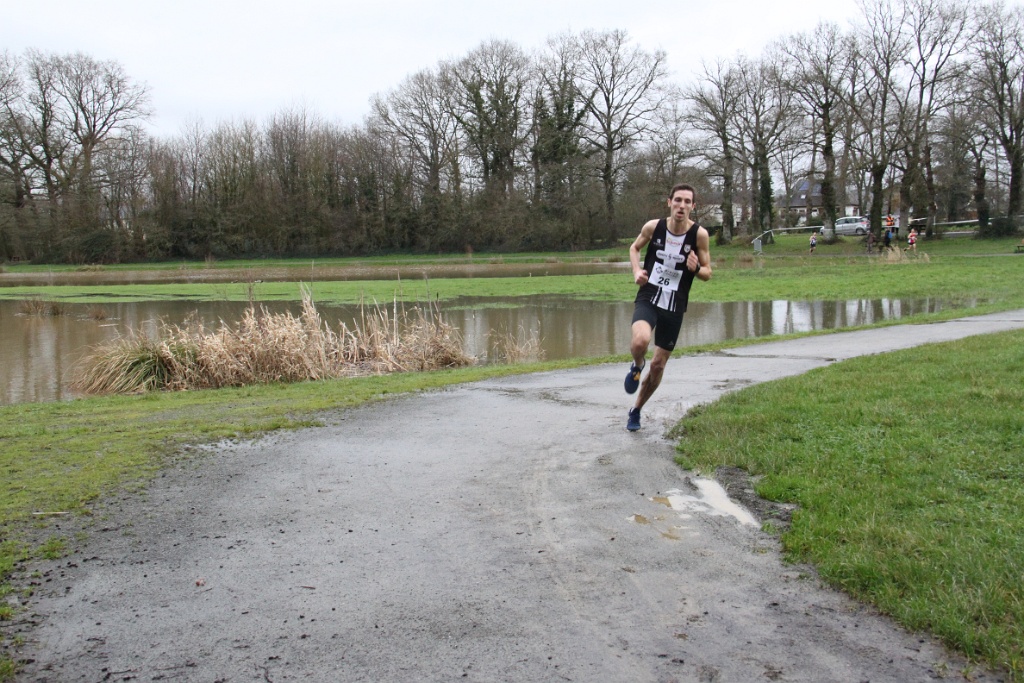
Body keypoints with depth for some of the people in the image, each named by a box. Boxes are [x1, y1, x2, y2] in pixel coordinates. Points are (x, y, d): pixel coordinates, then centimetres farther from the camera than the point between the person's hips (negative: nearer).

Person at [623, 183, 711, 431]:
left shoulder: (699, 234, -8)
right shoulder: (653, 226, -6)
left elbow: (707, 274, 1)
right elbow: (634, 248, 14)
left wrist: (696, 268, -22)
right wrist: (637, 271, -4)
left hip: (675, 306, 1)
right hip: (648, 298, -1)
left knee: (658, 365, 8)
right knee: (640, 341, -32)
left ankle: (636, 410, 31)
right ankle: (637, 365, 5)